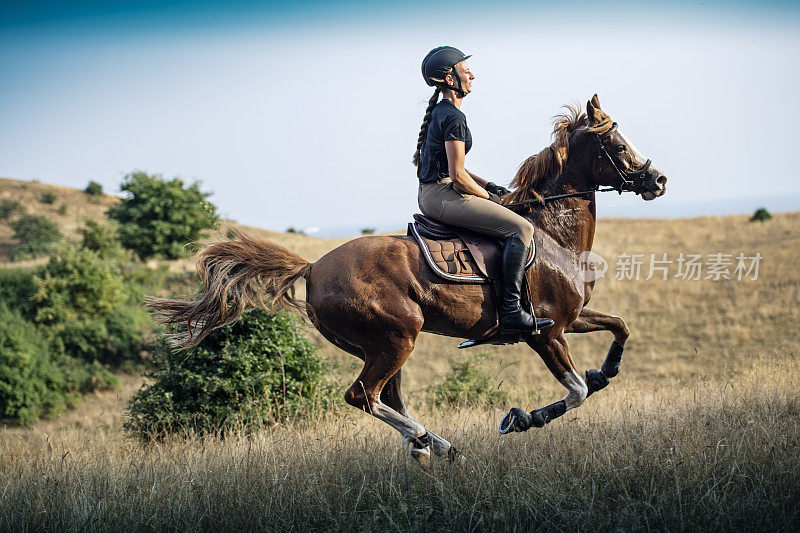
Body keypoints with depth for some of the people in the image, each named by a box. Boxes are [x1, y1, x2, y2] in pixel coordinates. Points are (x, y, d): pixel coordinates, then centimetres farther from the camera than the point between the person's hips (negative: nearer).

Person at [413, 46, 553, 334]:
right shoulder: (454, 117, -15)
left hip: (430, 195, 11)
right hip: (442, 195, -11)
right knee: (521, 228, -15)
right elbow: (458, 176, -19)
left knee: (507, 215, 26)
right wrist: (488, 196, -4)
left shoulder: (439, 112, 16)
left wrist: (488, 186, 14)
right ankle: (510, 311, -20)